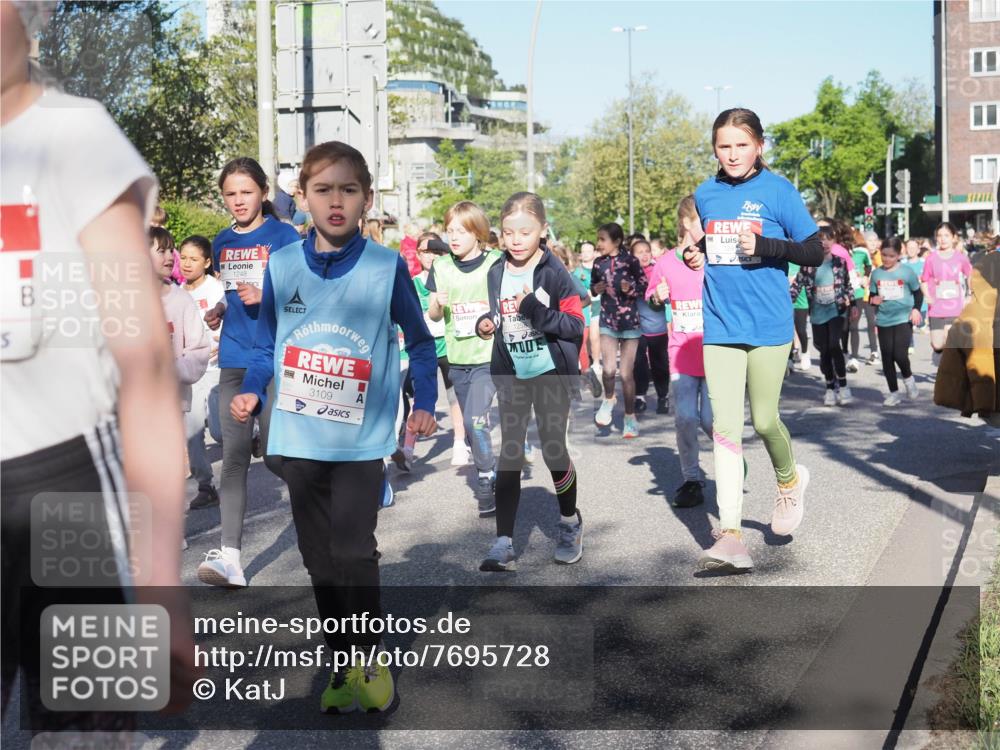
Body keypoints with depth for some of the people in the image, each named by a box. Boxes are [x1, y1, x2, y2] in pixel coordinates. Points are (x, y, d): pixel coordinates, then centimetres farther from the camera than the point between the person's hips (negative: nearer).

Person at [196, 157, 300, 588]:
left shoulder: (283, 236, -2)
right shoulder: (222, 243, 15)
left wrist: (265, 296, -20)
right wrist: (217, 312, 8)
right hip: (234, 360, 5)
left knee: (275, 454, -3)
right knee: (234, 457, -2)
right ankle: (230, 559, -3)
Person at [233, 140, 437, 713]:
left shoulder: (388, 267, -6)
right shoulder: (282, 267, 1)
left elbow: (419, 342, 6)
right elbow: (267, 347, 10)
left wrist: (425, 403, -3)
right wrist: (251, 394, -5)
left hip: (361, 439, -3)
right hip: (299, 438, 4)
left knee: (353, 553, -6)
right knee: (320, 558, 11)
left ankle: (371, 659, 16)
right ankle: (345, 664, 26)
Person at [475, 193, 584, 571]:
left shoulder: (555, 273, -11)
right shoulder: (496, 273, 4)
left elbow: (577, 325, -16)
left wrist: (536, 310, -28)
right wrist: (486, 323, -3)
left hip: (551, 375, -4)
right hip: (511, 377, 4)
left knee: (554, 451, 4)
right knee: (509, 456, 1)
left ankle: (570, 522, 31)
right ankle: (504, 542, 0)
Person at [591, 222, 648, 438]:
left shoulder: (630, 260, -7)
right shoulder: (599, 264, 3)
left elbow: (644, 286, -1)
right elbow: (593, 285, 17)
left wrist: (631, 289, -21)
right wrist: (595, 289, -5)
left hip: (630, 321, -2)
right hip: (608, 320, 2)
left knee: (627, 373, 1)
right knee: (608, 369, -14)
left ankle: (630, 418, 17)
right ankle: (608, 399, 19)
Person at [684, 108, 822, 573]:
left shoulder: (778, 191, -4)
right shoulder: (705, 195, 9)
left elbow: (815, 253, -5)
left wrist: (765, 245, -20)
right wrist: (693, 256, 3)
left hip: (768, 325, -3)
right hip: (720, 326, 3)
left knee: (764, 421, 4)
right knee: (725, 428, -3)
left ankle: (789, 480, 38)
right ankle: (730, 536, -3)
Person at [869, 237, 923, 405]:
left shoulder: (907, 272, -4)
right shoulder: (876, 274, 3)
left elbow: (918, 292, 5)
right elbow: (872, 295, 13)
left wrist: (916, 309, -9)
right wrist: (873, 300, -10)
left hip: (903, 319, -3)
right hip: (883, 321, 3)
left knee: (900, 355, -15)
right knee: (887, 358, 5)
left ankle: (908, 378, 17)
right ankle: (893, 392, 19)